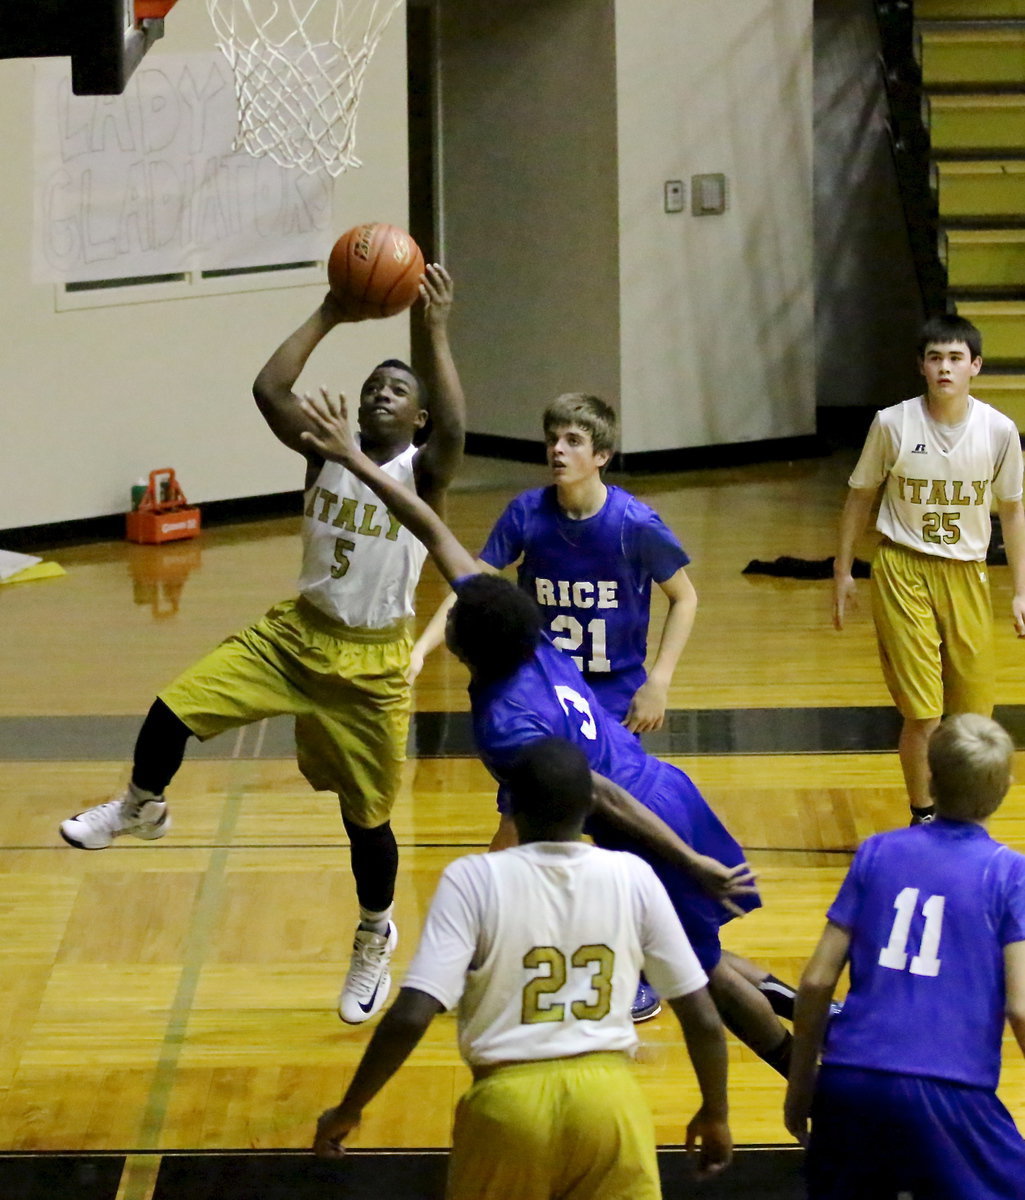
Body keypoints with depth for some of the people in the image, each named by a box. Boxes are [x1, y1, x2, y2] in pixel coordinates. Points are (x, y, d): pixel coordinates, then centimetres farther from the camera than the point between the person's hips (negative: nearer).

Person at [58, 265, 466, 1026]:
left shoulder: (422, 471, -13)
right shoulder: (327, 449, -4)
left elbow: (454, 430, -36)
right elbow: (268, 391, -18)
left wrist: (438, 336, -38)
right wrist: (327, 318, -20)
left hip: (372, 663, -3)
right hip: (296, 633, 3)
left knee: (366, 814, 7)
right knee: (176, 706, -14)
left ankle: (375, 940, 34)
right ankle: (141, 807, 18)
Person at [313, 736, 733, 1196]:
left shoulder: (474, 879, -6)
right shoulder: (633, 877, 1)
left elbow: (410, 1018, -13)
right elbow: (702, 1018, 5)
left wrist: (348, 1110, 0)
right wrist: (715, 1113, 21)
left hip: (508, 1102, -1)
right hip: (608, 1098, 1)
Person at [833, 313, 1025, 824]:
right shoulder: (893, 424, -9)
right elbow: (861, 496, 5)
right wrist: (843, 570, 8)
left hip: (966, 575, 2)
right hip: (903, 569, -2)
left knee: (972, 710, 5)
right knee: (923, 713, -7)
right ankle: (922, 817, 10)